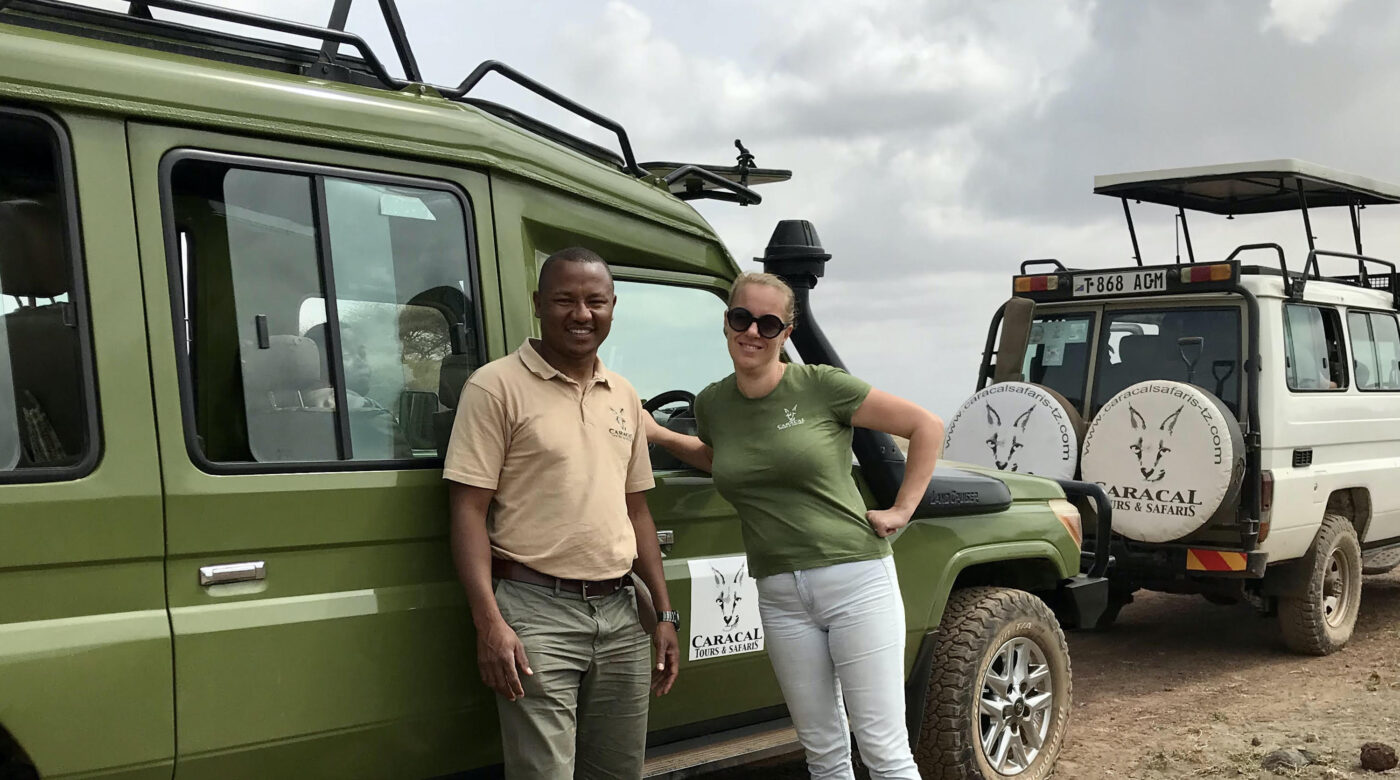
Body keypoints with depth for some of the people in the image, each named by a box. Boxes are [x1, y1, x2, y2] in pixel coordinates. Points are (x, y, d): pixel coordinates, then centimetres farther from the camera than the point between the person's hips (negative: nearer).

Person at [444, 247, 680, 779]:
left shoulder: (624, 396, 13)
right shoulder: (496, 386, -6)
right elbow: (469, 510, -9)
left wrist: (665, 613, 13)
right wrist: (489, 623, -18)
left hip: (619, 613, 6)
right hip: (537, 612, -6)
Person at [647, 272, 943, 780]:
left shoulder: (821, 386, -8)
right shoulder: (711, 403, 6)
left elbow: (927, 427, -1)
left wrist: (902, 509, -3)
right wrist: (660, 436, 15)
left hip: (855, 580, -4)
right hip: (780, 597, 5)